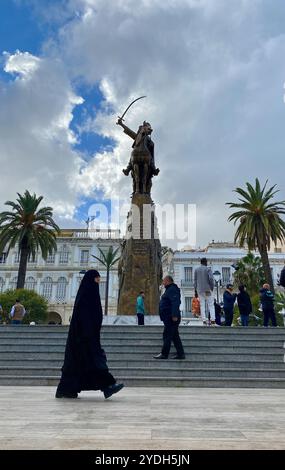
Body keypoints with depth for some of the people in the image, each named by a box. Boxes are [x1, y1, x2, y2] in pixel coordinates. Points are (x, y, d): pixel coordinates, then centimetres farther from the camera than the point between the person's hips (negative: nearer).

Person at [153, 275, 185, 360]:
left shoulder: (172, 289, -13)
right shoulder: (169, 289, 20)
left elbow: (175, 303, -24)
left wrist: (174, 315, -29)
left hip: (171, 318, -11)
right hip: (169, 318, 11)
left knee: (167, 335, -6)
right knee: (175, 336, 11)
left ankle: (164, 354, -2)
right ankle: (180, 354, 14)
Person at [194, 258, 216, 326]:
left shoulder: (196, 270, 10)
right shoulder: (208, 269, -3)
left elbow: (195, 280, 9)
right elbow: (211, 278, -14)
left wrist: (195, 290, 12)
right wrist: (212, 287, -3)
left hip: (200, 290, 3)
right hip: (207, 289, -3)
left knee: (202, 305, 5)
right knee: (211, 305, 2)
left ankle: (204, 320, 0)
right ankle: (212, 319, -6)